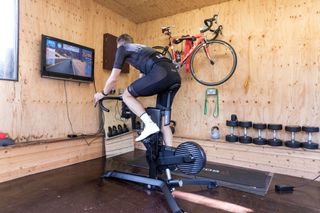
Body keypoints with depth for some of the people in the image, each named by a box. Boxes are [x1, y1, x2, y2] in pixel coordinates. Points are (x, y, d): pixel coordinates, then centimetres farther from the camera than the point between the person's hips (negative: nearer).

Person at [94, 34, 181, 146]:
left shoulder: (122, 48, 18)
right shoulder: (142, 49, 39)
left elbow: (113, 79, 14)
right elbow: (142, 78, 41)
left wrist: (103, 93, 31)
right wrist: (133, 93, 53)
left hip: (161, 74, -8)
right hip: (175, 75, 8)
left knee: (126, 95, 8)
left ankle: (150, 124, -3)